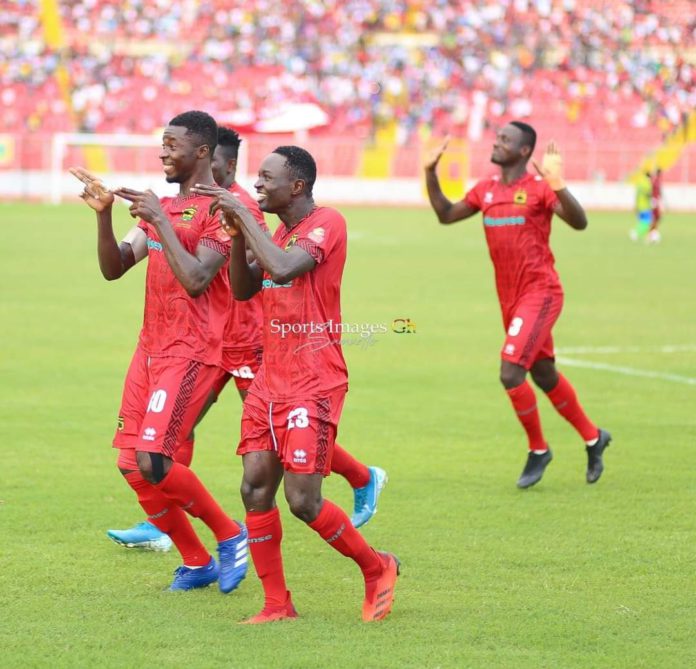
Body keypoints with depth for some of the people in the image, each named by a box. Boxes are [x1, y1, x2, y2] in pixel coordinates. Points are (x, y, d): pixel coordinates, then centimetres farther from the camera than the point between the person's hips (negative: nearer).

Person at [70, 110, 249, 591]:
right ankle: (197, 562, 16)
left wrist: (160, 221, -19)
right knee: (131, 463, 4)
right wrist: (104, 214, -4)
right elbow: (113, 268, 10)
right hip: (150, 348, 9)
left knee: (152, 460, -17)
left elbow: (195, 279, -21)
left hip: (193, 352, -9)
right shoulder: (160, 207, 16)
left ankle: (230, 534, 4)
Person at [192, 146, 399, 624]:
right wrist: (238, 234, 3)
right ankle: (278, 605, 7)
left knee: (304, 499, -10)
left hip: (313, 384, -8)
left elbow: (284, 268, -27)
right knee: (256, 489, 0)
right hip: (270, 381, 8)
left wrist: (244, 215, -19)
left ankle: (378, 568, 12)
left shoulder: (326, 224, -12)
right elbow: (243, 289, 17)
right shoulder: (279, 233, 16)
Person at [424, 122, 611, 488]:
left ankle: (538, 450, 2)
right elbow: (445, 215, 18)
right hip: (510, 298, 8)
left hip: (539, 293, -8)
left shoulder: (538, 188, -12)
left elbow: (579, 222, -24)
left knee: (511, 373, -17)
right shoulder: (486, 190, 9)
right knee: (544, 376, 17)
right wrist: (430, 175, 6)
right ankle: (593, 437, 35)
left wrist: (557, 185, -38)